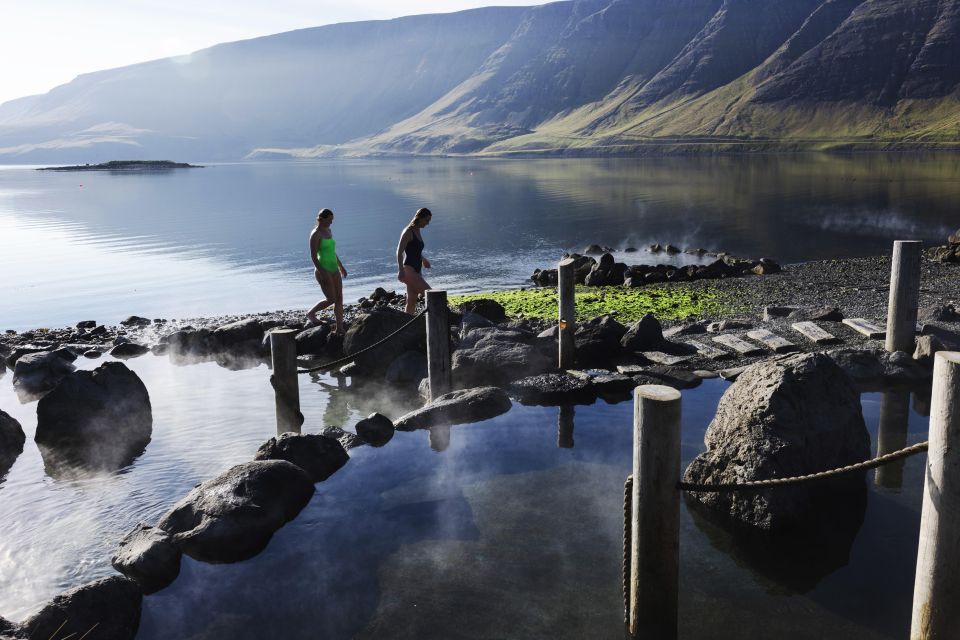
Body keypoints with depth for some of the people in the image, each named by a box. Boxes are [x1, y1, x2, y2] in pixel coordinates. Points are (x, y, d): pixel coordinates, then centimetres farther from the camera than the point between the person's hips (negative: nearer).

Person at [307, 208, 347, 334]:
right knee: (331, 299, -8)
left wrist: (341, 266, 23)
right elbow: (313, 256, -17)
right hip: (323, 270, -8)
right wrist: (322, 273, -23)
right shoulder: (315, 234, -13)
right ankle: (310, 313, 16)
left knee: (339, 298, 3)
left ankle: (340, 328, 5)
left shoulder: (328, 231, 13)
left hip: (334, 269, 8)